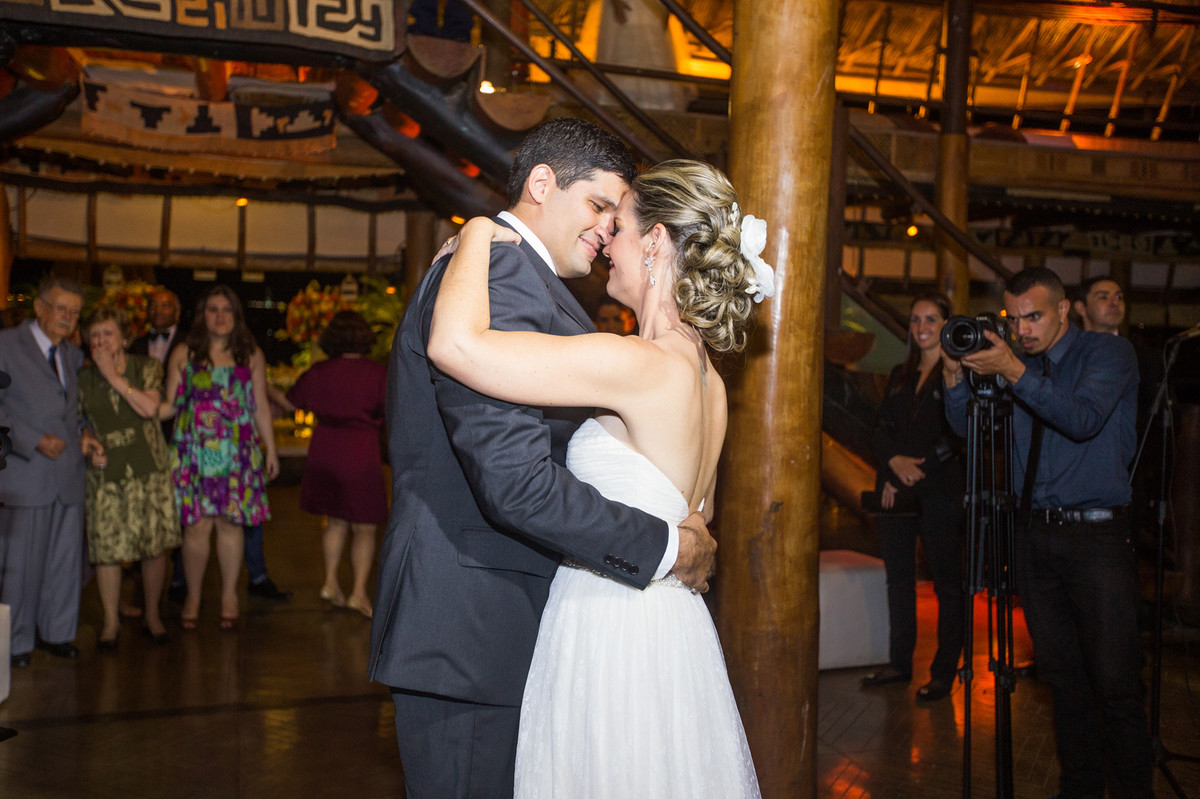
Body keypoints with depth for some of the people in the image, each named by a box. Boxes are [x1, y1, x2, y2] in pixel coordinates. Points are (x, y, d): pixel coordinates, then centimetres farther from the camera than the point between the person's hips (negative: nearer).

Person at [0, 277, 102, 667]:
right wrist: (34, 440, -16)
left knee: (66, 558, 9)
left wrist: (82, 434, 7)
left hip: (68, 472, 6)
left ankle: (56, 632, 23)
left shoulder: (73, 355, 16)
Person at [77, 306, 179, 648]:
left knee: (155, 544, 3)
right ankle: (111, 620, 14)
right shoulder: (83, 378, 6)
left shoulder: (146, 367, 2)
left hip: (149, 469, -1)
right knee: (107, 548, -2)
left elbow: (149, 407, -15)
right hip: (105, 472, 1)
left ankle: (152, 614, 21)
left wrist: (114, 375, -12)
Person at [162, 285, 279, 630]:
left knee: (230, 523, 2)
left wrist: (270, 450, 12)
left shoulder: (251, 355, 9)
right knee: (197, 525, -3)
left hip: (237, 452, 1)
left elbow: (261, 406, 12)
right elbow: (171, 404, 7)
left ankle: (229, 596, 16)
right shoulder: (184, 354, 6)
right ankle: (193, 597, 14)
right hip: (194, 450, -1)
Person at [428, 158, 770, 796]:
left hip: (612, 632, -9)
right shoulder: (708, 378, 6)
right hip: (670, 625, 9)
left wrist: (477, 236, -12)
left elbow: (454, 343, -28)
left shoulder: (640, 366, -22)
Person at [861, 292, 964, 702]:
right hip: (896, 493, 6)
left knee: (947, 582, 0)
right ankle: (900, 663, 21)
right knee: (898, 577, 11)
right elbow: (883, 429, 12)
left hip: (941, 494, -6)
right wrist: (895, 461, -8)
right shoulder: (900, 375, 17)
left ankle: (944, 672, 6)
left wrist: (914, 471, -13)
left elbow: (958, 437, -11)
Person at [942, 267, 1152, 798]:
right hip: (1034, 533, 5)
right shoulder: (1016, 363, 13)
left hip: (1095, 535, -5)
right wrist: (955, 374, -6)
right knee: (1061, 674, 10)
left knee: (1115, 680, -8)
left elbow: (1084, 419, -19)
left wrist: (1014, 373, -26)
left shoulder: (1109, 353, -2)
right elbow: (967, 426, 12)